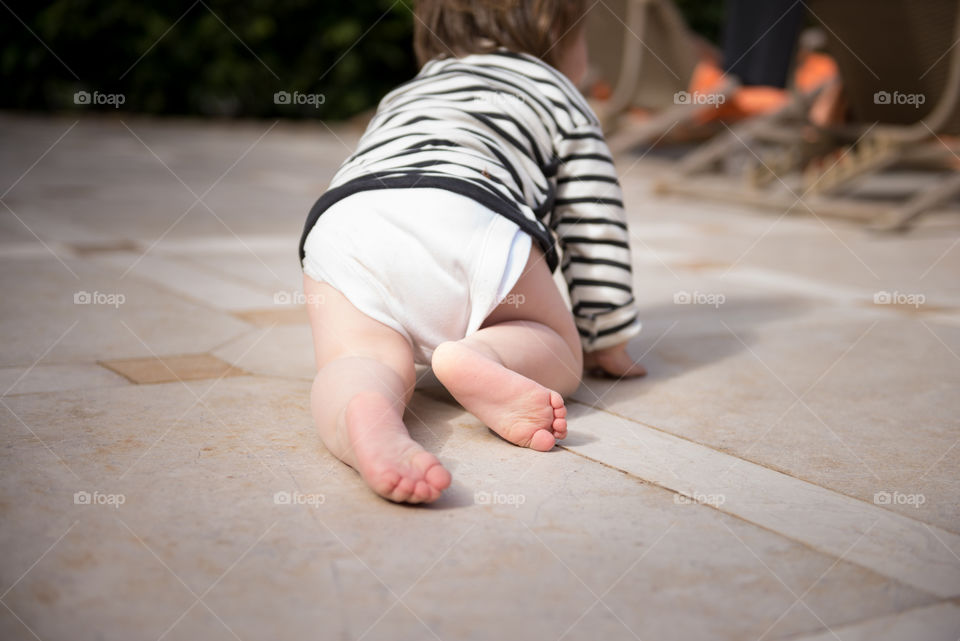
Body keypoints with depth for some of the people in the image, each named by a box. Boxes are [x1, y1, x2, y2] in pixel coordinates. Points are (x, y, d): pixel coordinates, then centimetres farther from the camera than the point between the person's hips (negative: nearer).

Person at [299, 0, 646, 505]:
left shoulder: (401, 98, 46)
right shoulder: (557, 96, 30)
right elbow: (595, 223, 23)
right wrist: (607, 339, 34)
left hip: (340, 222, 4)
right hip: (470, 220, -3)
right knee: (558, 352, 11)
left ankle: (365, 411, -44)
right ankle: (481, 356, -23)